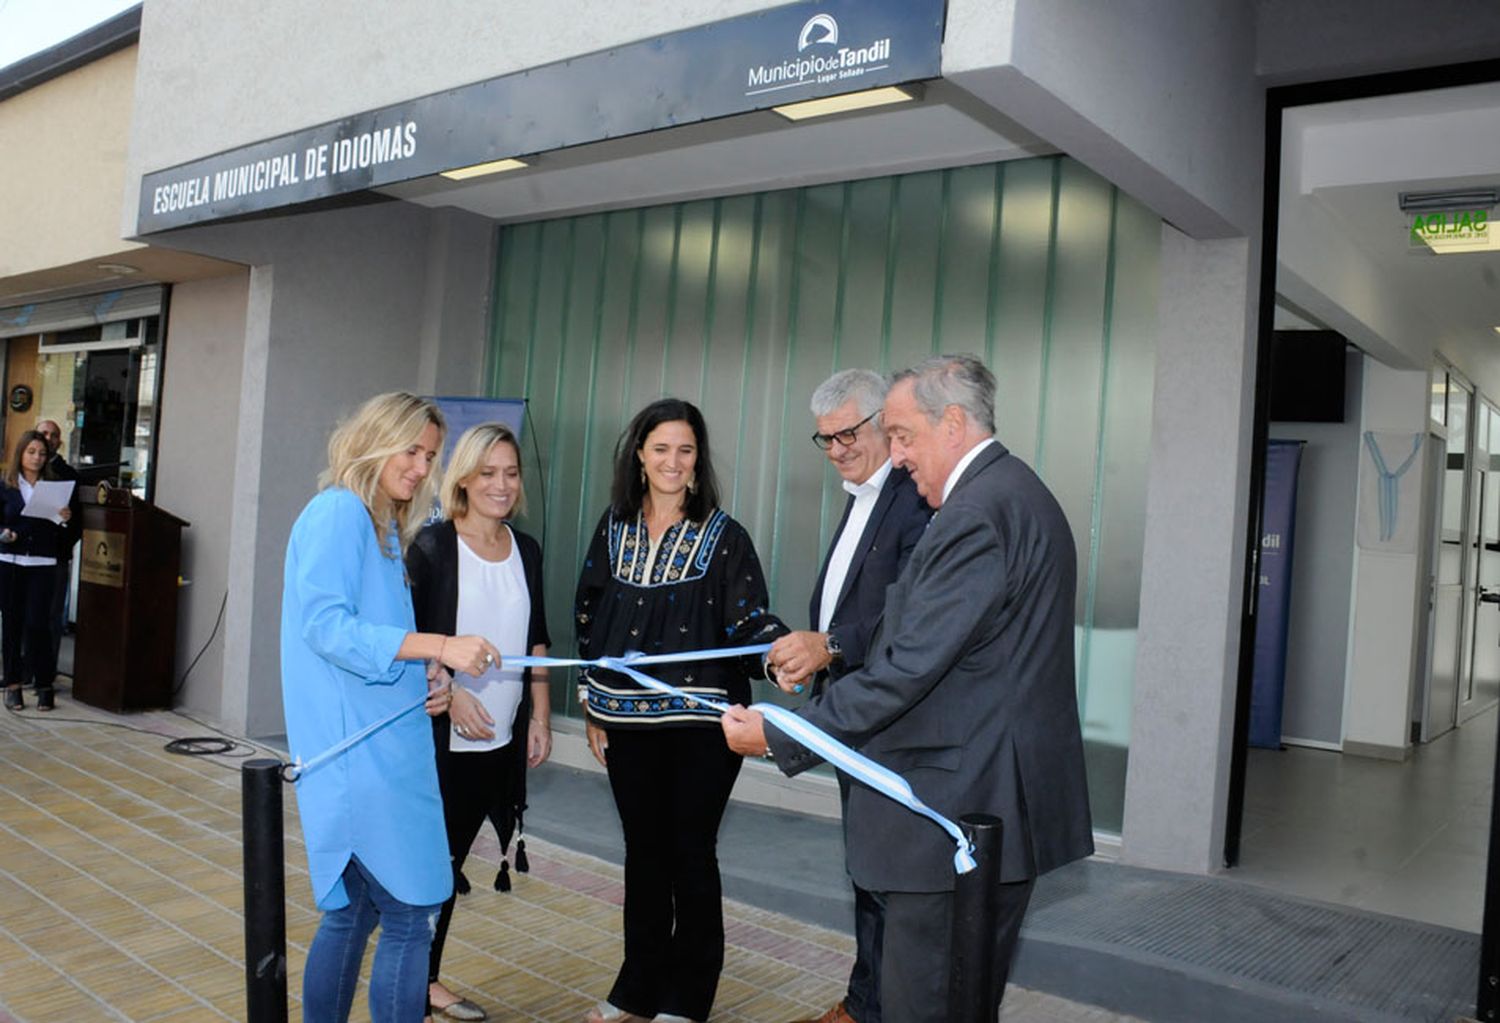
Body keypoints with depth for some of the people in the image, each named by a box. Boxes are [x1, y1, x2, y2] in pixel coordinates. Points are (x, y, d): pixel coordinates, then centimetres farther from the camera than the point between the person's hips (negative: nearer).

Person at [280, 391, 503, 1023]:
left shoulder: (385, 528, 19)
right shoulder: (338, 511, -10)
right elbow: (325, 624, -21)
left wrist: (426, 679, 3)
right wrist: (440, 648, -25)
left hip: (379, 747, 10)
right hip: (356, 751, -9)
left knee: (353, 910, 16)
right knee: (412, 914, -6)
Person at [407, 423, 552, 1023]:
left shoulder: (526, 551, 8)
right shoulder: (433, 546, -7)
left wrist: (540, 717, 9)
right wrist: (450, 694, -16)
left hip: (501, 737, 4)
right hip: (442, 736, -4)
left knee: (452, 856, 11)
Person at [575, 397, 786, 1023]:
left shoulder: (724, 537, -5)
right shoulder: (614, 528, 6)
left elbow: (748, 618, -12)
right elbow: (590, 619, 11)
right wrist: (592, 709, 10)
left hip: (700, 720, -3)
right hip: (628, 718, 4)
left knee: (691, 852, 6)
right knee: (643, 848, 14)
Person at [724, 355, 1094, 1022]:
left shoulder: (977, 514, -19)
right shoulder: (1018, 493, 15)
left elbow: (909, 668, -23)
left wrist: (777, 736, -16)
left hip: (959, 813, -11)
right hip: (996, 813, 11)